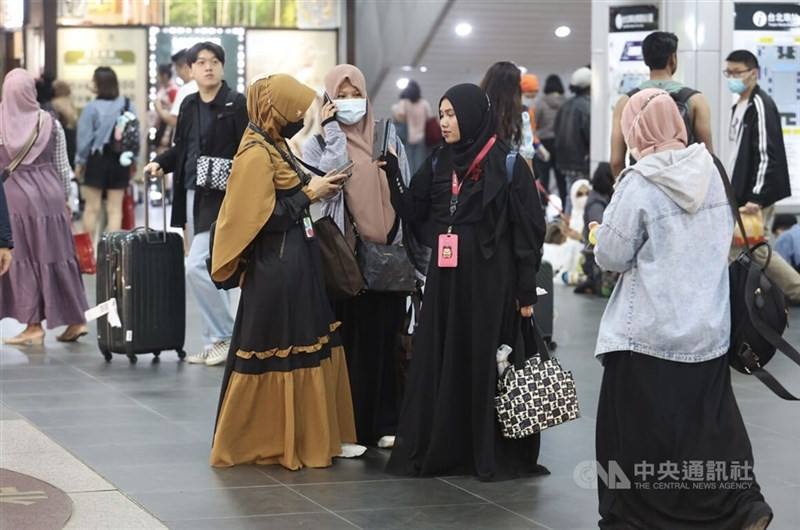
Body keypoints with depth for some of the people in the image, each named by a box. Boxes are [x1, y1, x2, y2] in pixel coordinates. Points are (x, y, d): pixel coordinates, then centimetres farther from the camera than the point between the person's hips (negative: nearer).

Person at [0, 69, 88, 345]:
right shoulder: (50, 123, 1)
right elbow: (62, 166, 7)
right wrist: (65, 198, 16)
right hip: (49, 193, 3)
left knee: (22, 259, 3)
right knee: (54, 256, 10)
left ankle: (34, 325, 3)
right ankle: (75, 319, 13)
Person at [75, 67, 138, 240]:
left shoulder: (92, 107, -12)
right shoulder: (129, 105, -1)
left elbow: (85, 137, -8)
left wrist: (80, 162, 2)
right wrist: (133, 159, 11)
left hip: (97, 160, -3)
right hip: (121, 162, 3)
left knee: (92, 208, 6)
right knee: (115, 209, 7)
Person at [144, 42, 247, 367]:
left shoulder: (237, 104, -7)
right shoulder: (189, 105, 13)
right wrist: (160, 163, 5)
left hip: (222, 197, -7)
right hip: (193, 195, 7)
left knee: (196, 267, -14)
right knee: (209, 271, 10)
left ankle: (224, 337, -1)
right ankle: (215, 343, 17)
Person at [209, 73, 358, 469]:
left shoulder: (275, 147, 12)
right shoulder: (256, 154, -17)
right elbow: (264, 217, -21)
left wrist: (314, 188, 5)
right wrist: (309, 195, -13)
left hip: (296, 263, 10)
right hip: (275, 269, -10)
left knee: (303, 349, 13)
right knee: (274, 352, -1)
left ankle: (299, 435, 21)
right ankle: (262, 440, 9)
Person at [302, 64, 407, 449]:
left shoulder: (386, 138, 12)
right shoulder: (317, 143, 3)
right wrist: (333, 132, -13)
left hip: (385, 254, 3)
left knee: (384, 337, 3)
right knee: (348, 340, -2)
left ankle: (386, 422, 10)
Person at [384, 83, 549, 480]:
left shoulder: (508, 164, -7)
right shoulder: (439, 164, 10)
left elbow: (528, 230, -9)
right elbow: (415, 213, 10)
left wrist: (526, 291, -12)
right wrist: (392, 174, -3)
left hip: (490, 282, -6)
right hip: (445, 280, 6)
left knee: (487, 366, -1)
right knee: (439, 366, 6)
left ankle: (493, 455, 8)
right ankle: (439, 449, 14)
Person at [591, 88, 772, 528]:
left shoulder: (638, 185, -16)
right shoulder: (710, 173, 2)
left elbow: (612, 256, -10)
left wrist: (600, 234, 9)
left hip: (650, 333, -6)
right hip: (708, 328, 6)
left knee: (640, 430, 5)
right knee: (709, 421, 14)